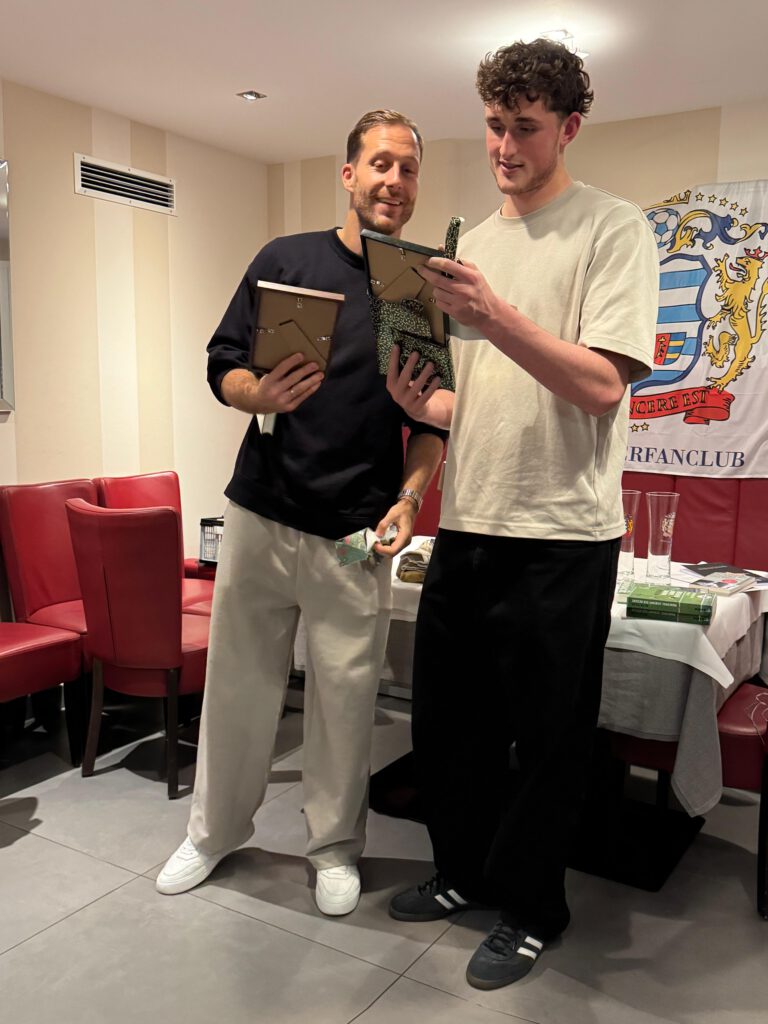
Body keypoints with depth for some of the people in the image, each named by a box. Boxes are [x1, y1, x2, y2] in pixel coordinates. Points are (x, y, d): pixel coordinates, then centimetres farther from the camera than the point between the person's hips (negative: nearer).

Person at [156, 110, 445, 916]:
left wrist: (409, 499, -10)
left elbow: (434, 420, 5)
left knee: (346, 694, 6)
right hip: (260, 514, 1)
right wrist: (262, 394, -18)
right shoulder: (284, 260, 5)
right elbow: (222, 365, 4)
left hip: (357, 534, -1)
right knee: (237, 680, 12)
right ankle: (215, 829, 33)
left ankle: (335, 846, 28)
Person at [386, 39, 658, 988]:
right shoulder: (474, 242, 15)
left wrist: (494, 316, -26)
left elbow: (601, 385, -16)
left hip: (560, 536, -6)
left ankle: (530, 908, 30)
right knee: (445, 715, 15)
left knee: (543, 737, 7)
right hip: (467, 525, 7)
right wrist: (420, 402, -3)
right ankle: (465, 869, 38)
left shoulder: (614, 229, -4)